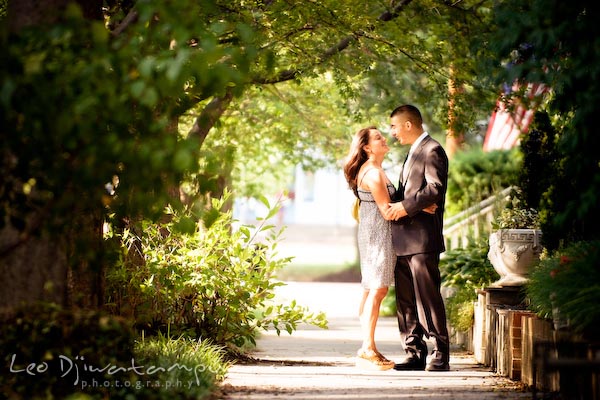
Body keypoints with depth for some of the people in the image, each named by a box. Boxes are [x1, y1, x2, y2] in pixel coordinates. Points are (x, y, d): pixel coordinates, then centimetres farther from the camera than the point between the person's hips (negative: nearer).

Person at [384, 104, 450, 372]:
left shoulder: (432, 151, -8)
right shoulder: (413, 153, 23)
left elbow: (435, 189, -20)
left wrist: (405, 206, -22)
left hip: (422, 239, -10)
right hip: (403, 240, 10)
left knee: (428, 297, -8)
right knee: (406, 300, 9)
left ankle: (440, 356, -4)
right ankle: (415, 354, 12)